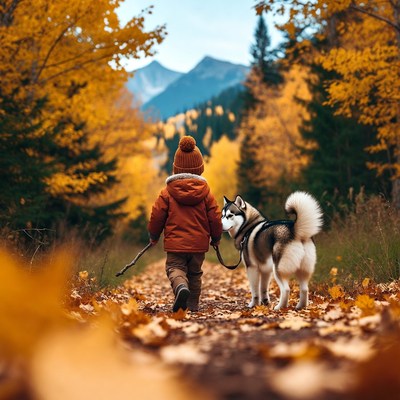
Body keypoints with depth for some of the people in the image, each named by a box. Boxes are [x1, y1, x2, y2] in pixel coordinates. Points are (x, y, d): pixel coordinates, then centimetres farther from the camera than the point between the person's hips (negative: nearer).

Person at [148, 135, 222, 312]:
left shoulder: (167, 192, -4)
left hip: (175, 243, -2)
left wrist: (153, 236, 17)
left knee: (174, 268, 3)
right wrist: (216, 238, 19)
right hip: (199, 243, 2)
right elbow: (215, 217, 2)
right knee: (195, 273, 17)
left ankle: (181, 287, -29)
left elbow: (156, 216, -1)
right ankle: (193, 305, 19)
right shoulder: (206, 192, -1)